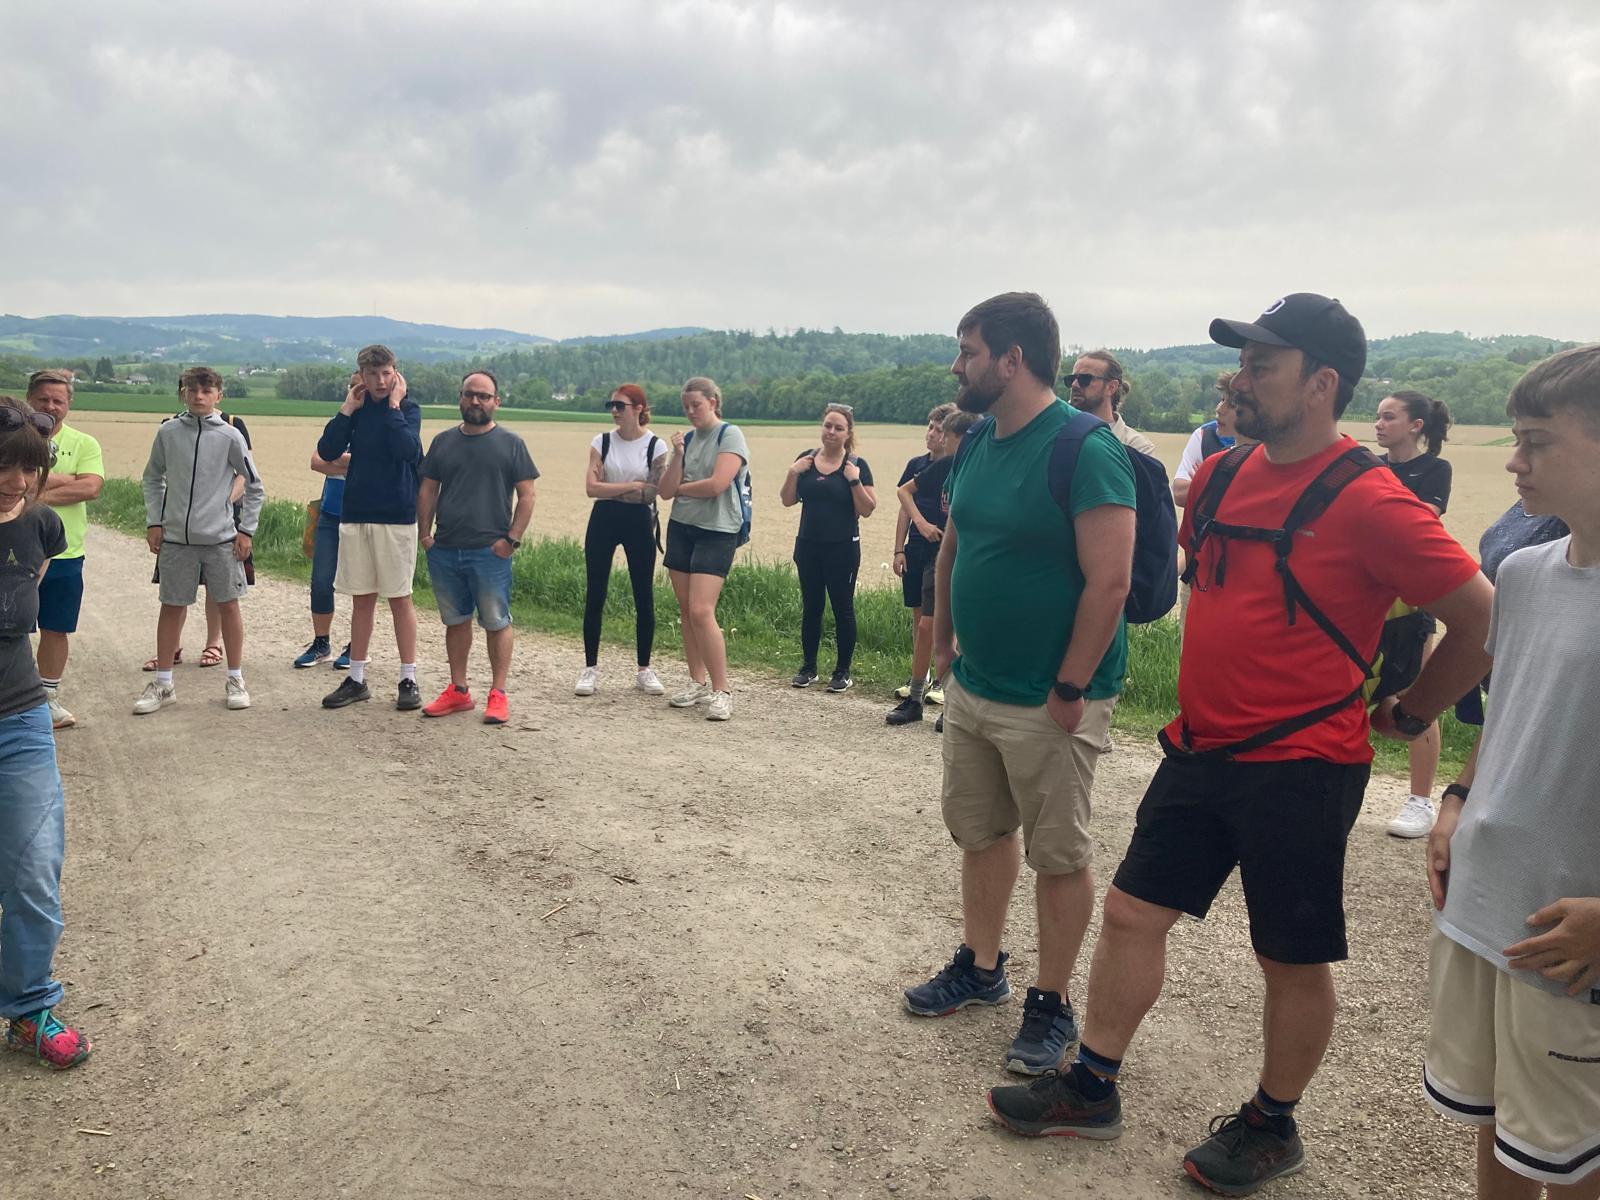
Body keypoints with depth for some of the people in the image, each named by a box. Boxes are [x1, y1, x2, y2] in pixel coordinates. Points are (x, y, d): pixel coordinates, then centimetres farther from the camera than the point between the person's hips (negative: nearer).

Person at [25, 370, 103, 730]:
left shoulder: (84, 444, 3)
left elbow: (92, 487, -13)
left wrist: (38, 493, -15)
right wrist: (66, 479, -13)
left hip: (64, 555, 2)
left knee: (55, 630, 12)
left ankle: (49, 698, 26)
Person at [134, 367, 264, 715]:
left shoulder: (230, 436, -2)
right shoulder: (167, 432, 3)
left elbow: (254, 487, 4)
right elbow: (153, 479, 14)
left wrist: (246, 530, 0)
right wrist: (153, 522, 6)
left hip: (221, 538, -1)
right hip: (175, 538, 2)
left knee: (228, 605, 5)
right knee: (172, 607, 8)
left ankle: (235, 679, 16)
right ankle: (163, 684, 18)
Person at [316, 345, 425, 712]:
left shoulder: (408, 410, -2)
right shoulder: (356, 411, 8)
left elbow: (408, 450, -20)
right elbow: (327, 452, -3)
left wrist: (393, 405, -14)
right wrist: (347, 408, -6)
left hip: (396, 516, -4)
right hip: (355, 516, 4)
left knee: (399, 598, 2)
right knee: (361, 599, 10)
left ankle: (409, 680, 9)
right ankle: (356, 679, 17)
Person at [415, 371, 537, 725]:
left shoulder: (511, 443, 0)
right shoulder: (444, 441, 12)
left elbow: (526, 495, -2)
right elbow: (427, 490, 15)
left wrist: (512, 539, -9)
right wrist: (424, 532, 4)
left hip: (490, 551, -4)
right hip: (445, 550, 4)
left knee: (496, 622, -1)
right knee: (455, 621, 12)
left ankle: (497, 694, 7)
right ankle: (458, 691, 21)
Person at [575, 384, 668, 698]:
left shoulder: (655, 446, -2)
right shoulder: (602, 442, 2)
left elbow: (651, 493, -11)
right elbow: (592, 487, -9)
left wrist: (610, 490, -8)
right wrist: (633, 485, -12)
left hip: (639, 522, -1)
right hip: (603, 521, 1)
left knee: (644, 598, 2)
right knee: (594, 596, 2)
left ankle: (644, 670, 14)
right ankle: (590, 669, 12)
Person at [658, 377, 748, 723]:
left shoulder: (730, 435, -7)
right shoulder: (687, 438, 11)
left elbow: (717, 484, -19)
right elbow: (666, 491, 5)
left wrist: (681, 487, -3)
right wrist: (677, 455, -7)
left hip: (716, 532, -7)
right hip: (681, 528, 7)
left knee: (701, 611, -15)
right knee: (686, 610, 8)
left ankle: (721, 691, -8)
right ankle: (697, 682, 19)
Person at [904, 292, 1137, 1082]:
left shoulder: (1084, 448, -19)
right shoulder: (975, 444, 5)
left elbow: (1109, 581, -22)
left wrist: (1069, 690, -19)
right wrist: (942, 640, 12)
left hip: (1048, 703, -8)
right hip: (972, 688, 8)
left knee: (1058, 857, 7)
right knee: (979, 832, 19)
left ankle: (1052, 1006, 23)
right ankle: (980, 967, 38)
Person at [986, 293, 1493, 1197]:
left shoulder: (1368, 501, -17)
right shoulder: (1219, 475, 4)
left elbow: (1483, 620, -12)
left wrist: (1408, 715, -2)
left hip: (1301, 767, -7)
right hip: (1200, 749, 7)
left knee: (1294, 959, 11)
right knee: (1132, 912, 11)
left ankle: (1273, 1127, 31)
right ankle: (1092, 1089, 27)